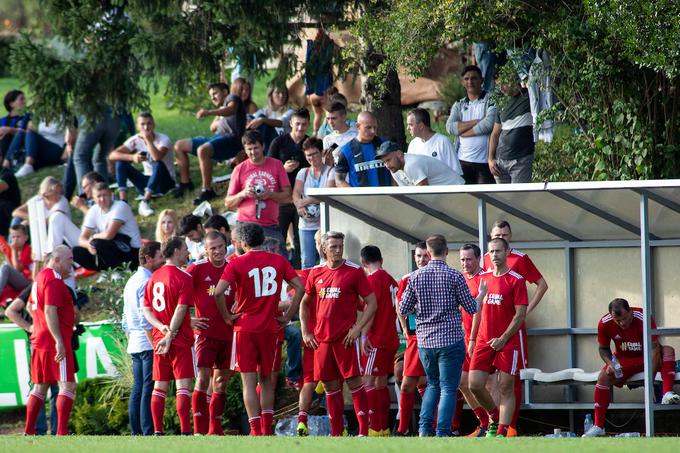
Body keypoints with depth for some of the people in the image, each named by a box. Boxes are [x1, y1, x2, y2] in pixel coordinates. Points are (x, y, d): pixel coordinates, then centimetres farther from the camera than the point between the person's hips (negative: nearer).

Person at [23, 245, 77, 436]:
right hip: (54, 342, -10)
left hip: (39, 341, 10)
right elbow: (50, 311, -22)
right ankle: (62, 432, -20)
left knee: (40, 386, 14)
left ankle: (28, 432, 14)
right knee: (68, 385, -12)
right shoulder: (54, 280, -13)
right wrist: (58, 341, -26)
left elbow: (31, 306, 29)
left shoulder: (40, 277, 18)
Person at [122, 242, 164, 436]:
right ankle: (149, 432, -14)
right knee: (149, 391, -10)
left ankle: (136, 433, 8)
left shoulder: (131, 281, 18)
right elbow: (146, 319, -18)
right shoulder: (147, 282, -11)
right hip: (148, 344, -9)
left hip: (134, 345, 9)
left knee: (137, 390, 8)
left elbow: (126, 321, 21)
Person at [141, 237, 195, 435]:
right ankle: (185, 431, -13)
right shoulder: (183, 278, -10)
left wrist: (161, 327, -4)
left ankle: (157, 432, 6)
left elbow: (146, 310, 8)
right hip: (181, 341, -6)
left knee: (160, 387, 8)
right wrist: (170, 335, -13)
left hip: (159, 340, 6)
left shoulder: (153, 278, 11)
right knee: (183, 385, -7)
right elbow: (181, 309, -16)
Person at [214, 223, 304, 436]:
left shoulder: (236, 264, -6)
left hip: (245, 328, -3)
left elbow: (218, 292, -17)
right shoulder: (279, 261, 4)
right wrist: (287, 316, 6)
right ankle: (267, 430, 12)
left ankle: (256, 431, -8)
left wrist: (226, 316, -4)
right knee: (266, 380, 15)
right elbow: (299, 287, 2)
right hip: (270, 329, 3)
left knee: (249, 381, -1)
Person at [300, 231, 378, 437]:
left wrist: (357, 329, -12)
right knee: (330, 386, 8)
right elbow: (305, 303, 21)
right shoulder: (316, 273, 10)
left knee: (354, 382, -8)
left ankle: (363, 431, -8)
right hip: (322, 338, 5)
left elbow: (371, 303, -2)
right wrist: (305, 331, 10)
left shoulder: (354, 272, -3)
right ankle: (336, 433, 14)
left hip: (346, 338, -5)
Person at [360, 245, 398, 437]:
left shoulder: (373, 279, -10)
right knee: (381, 384, 13)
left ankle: (375, 429, -14)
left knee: (369, 383, -8)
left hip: (377, 340, -9)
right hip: (391, 339, 9)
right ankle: (384, 428, 13)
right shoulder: (390, 280, 15)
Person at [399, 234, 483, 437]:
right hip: (451, 340, -4)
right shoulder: (454, 276, -7)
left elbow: (403, 310, 5)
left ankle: (425, 429, 9)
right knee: (448, 388, 1)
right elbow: (472, 308, -2)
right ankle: (442, 433, -6)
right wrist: (481, 295, 18)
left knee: (433, 384, 21)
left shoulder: (416, 277, 1)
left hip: (425, 341, 4)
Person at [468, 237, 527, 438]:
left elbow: (520, 315, -8)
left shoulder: (516, 280, -5)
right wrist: (473, 339, 12)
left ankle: (501, 433, -3)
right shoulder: (484, 277, 11)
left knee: (506, 388, -4)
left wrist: (502, 339, -13)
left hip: (508, 342, -5)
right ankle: (494, 417, 22)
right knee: (474, 384, -2)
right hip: (484, 340, 5)